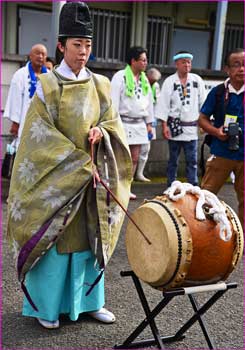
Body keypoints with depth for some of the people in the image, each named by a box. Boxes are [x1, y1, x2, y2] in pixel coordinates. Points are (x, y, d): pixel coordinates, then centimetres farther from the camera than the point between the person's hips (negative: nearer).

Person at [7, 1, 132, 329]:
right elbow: (43, 135, -12)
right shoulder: (47, 85, -8)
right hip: (56, 175, -4)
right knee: (53, 237, 3)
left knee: (90, 236, 10)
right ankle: (46, 305, 20)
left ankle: (89, 300, 25)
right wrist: (82, 164, -17)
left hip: (92, 174, 4)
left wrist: (101, 132, -14)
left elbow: (114, 123, 10)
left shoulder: (100, 85, 5)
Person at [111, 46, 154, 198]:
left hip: (139, 124, 6)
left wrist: (149, 122, 14)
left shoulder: (144, 79, 12)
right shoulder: (120, 77, -7)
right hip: (124, 122, -6)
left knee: (134, 159, 8)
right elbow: (114, 101, -10)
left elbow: (149, 101, 17)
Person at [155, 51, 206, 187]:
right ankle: (171, 186, 18)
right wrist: (165, 126, -7)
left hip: (192, 126, 2)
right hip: (175, 125, -1)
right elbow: (164, 104, -3)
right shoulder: (170, 81, -2)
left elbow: (202, 102, 8)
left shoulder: (197, 80, 4)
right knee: (173, 159, 9)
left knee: (192, 160, 3)